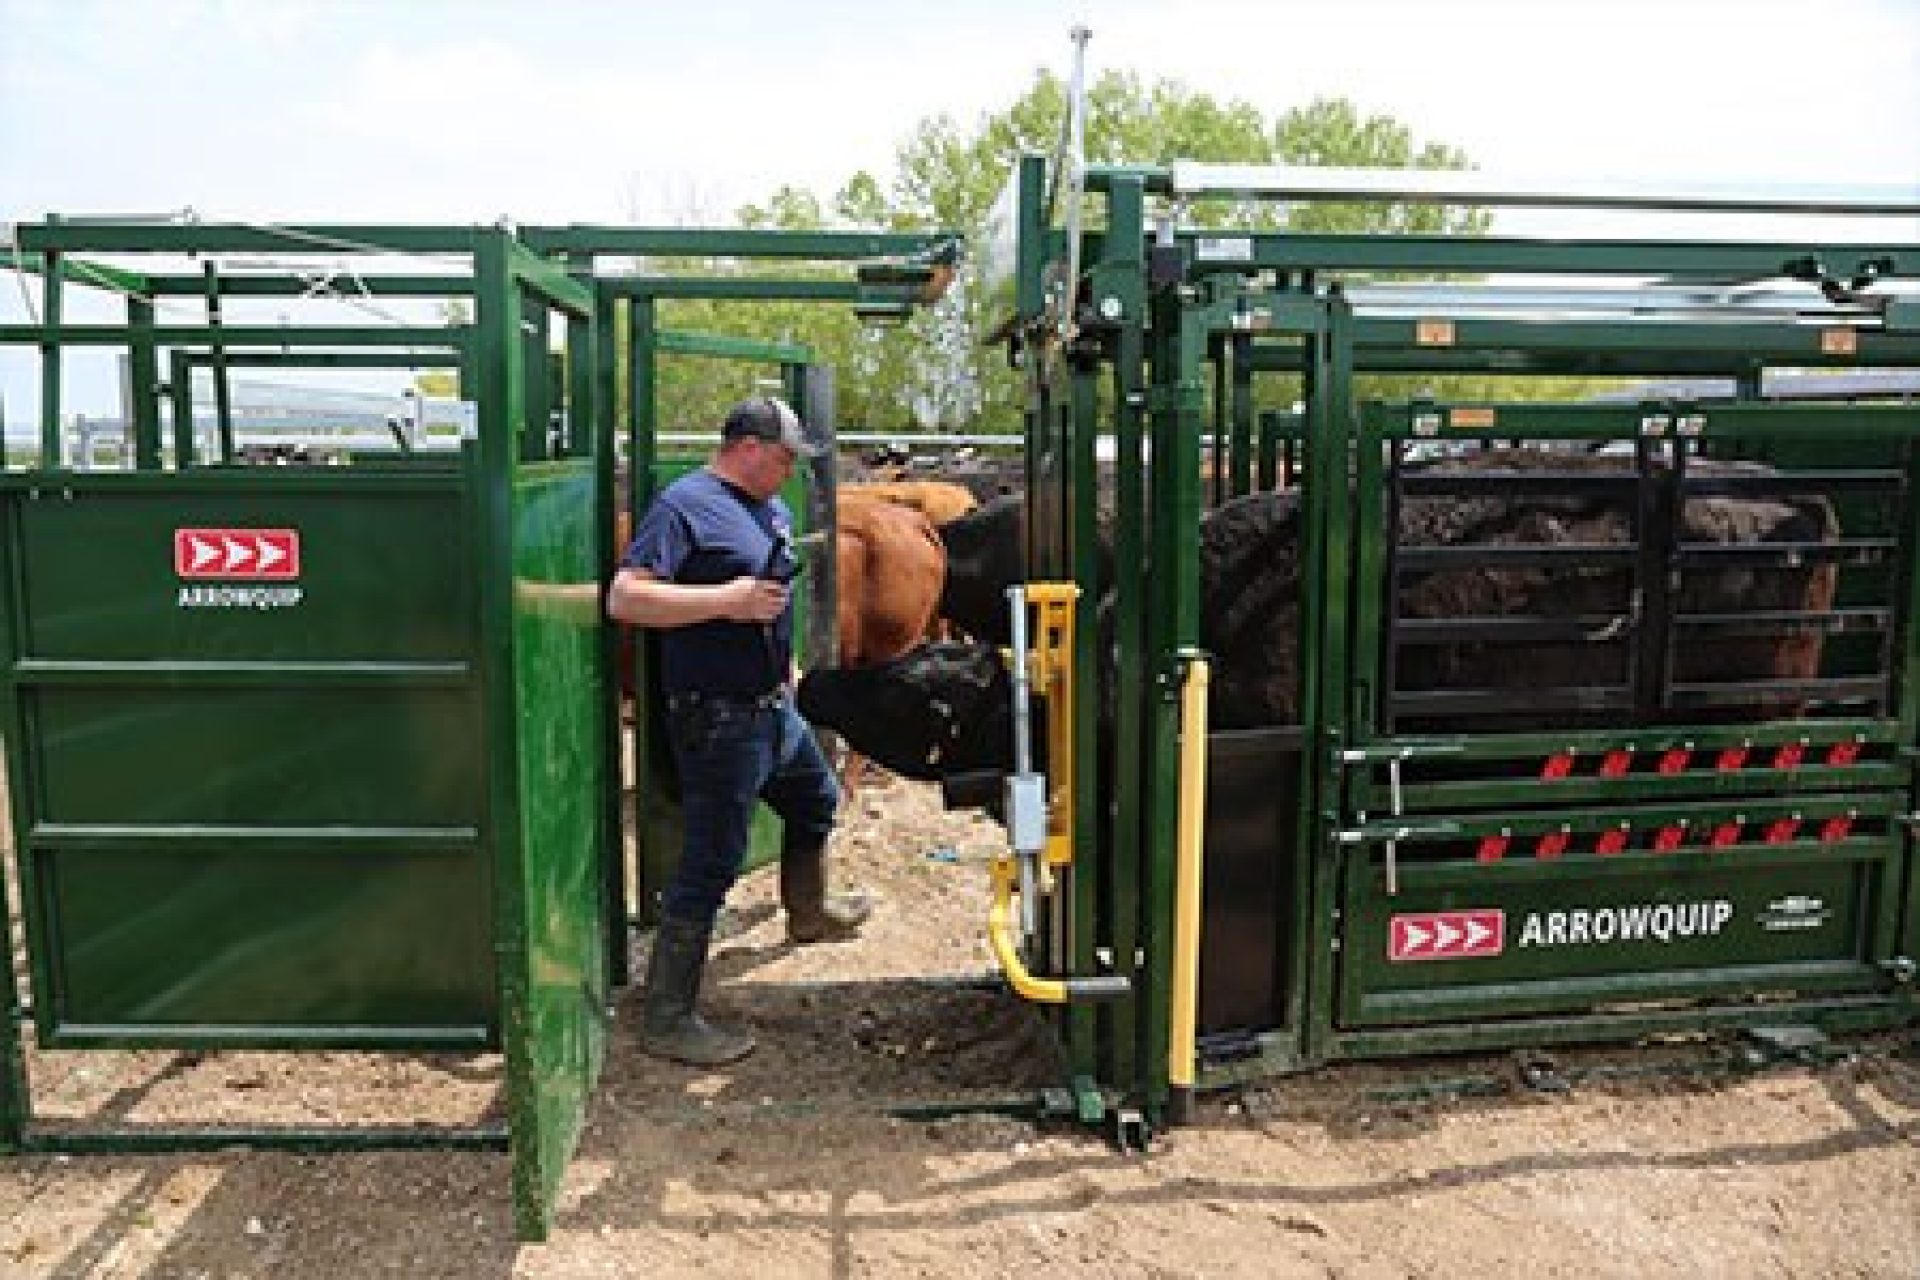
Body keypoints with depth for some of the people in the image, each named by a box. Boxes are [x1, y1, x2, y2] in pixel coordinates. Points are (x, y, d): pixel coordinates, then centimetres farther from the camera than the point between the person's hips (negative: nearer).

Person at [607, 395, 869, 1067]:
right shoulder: (685, 503, -15)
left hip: (773, 707, 10)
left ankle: (807, 911, 54)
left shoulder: (772, 508, 12)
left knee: (816, 798, 28)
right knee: (711, 865, -5)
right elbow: (624, 598, -24)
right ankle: (667, 1019, 6)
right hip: (719, 721, -10)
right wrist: (727, 600, -27)